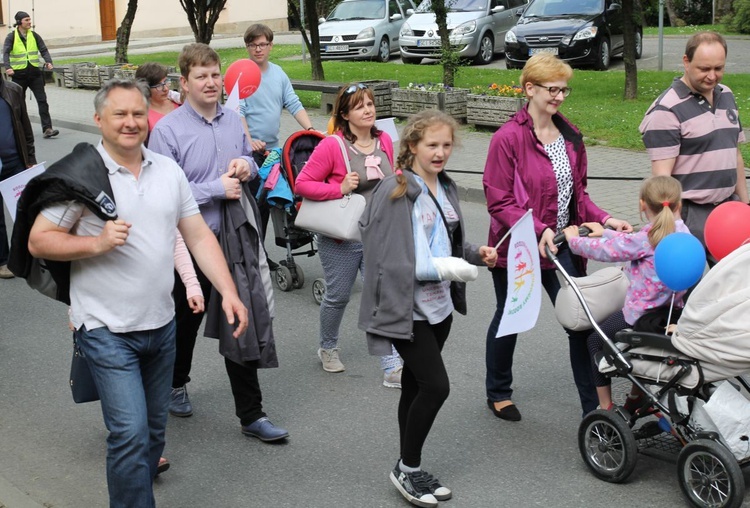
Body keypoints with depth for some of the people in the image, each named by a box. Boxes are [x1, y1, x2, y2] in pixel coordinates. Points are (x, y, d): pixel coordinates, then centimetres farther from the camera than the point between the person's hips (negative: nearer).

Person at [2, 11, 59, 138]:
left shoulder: (34, 36, 6)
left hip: (35, 73, 2)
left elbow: (44, 50, 5)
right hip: (19, 74, -2)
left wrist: (48, 62, -15)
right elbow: (6, 53, -12)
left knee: (42, 100, -8)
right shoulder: (12, 37, -3)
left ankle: (47, 129, -11)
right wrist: (8, 67, -28)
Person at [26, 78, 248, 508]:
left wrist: (229, 291, -4)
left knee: (154, 429, 17)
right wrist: (97, 243, -22)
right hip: (107, 330, -5)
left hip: (162, 323, 5)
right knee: (131, 432, -12)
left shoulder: (169, 171, 5)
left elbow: (199, 236, 5)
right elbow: (38, 242, -7)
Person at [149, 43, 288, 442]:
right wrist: (218, 188, -19)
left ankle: (251, 415, 14)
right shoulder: (168, 130, -15)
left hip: (234, 241, 4)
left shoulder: (234, 122, 3)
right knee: (186, 320, 18)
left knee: (241, 327, 6)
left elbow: (251, 166, 19)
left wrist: (247, 165, -5)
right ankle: (175, 384, 45)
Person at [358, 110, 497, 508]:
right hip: (408, 308, -8)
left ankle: (410, 470, 26)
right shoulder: (396, 190, -15)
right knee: (436, 386, -9)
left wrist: (476, 254, 4)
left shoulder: (445, 188, 11)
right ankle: (407, 469, 10)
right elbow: (383, 254, -18)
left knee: (416, 386, 15)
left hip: (440, 305, 8)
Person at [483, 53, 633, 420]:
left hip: (560, 246, 5)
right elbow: (498, 201, -17)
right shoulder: (508, 138, -15)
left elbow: (578, 193, 13)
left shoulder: (571, 136, 5)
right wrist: (538, 229, -27)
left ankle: (594, 406, 7)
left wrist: (604, 219, -3)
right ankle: (498, 394, 37)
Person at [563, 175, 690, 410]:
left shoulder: (646, 239, -19)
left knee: (596, 340, 14)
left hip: (641, 314, -7)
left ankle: (605, 406, 18)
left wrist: (573, 239, 3)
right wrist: (605, 233, 23)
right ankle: (637, 395, 40)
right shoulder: (682, 232, 2)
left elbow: (606, 251, -13)